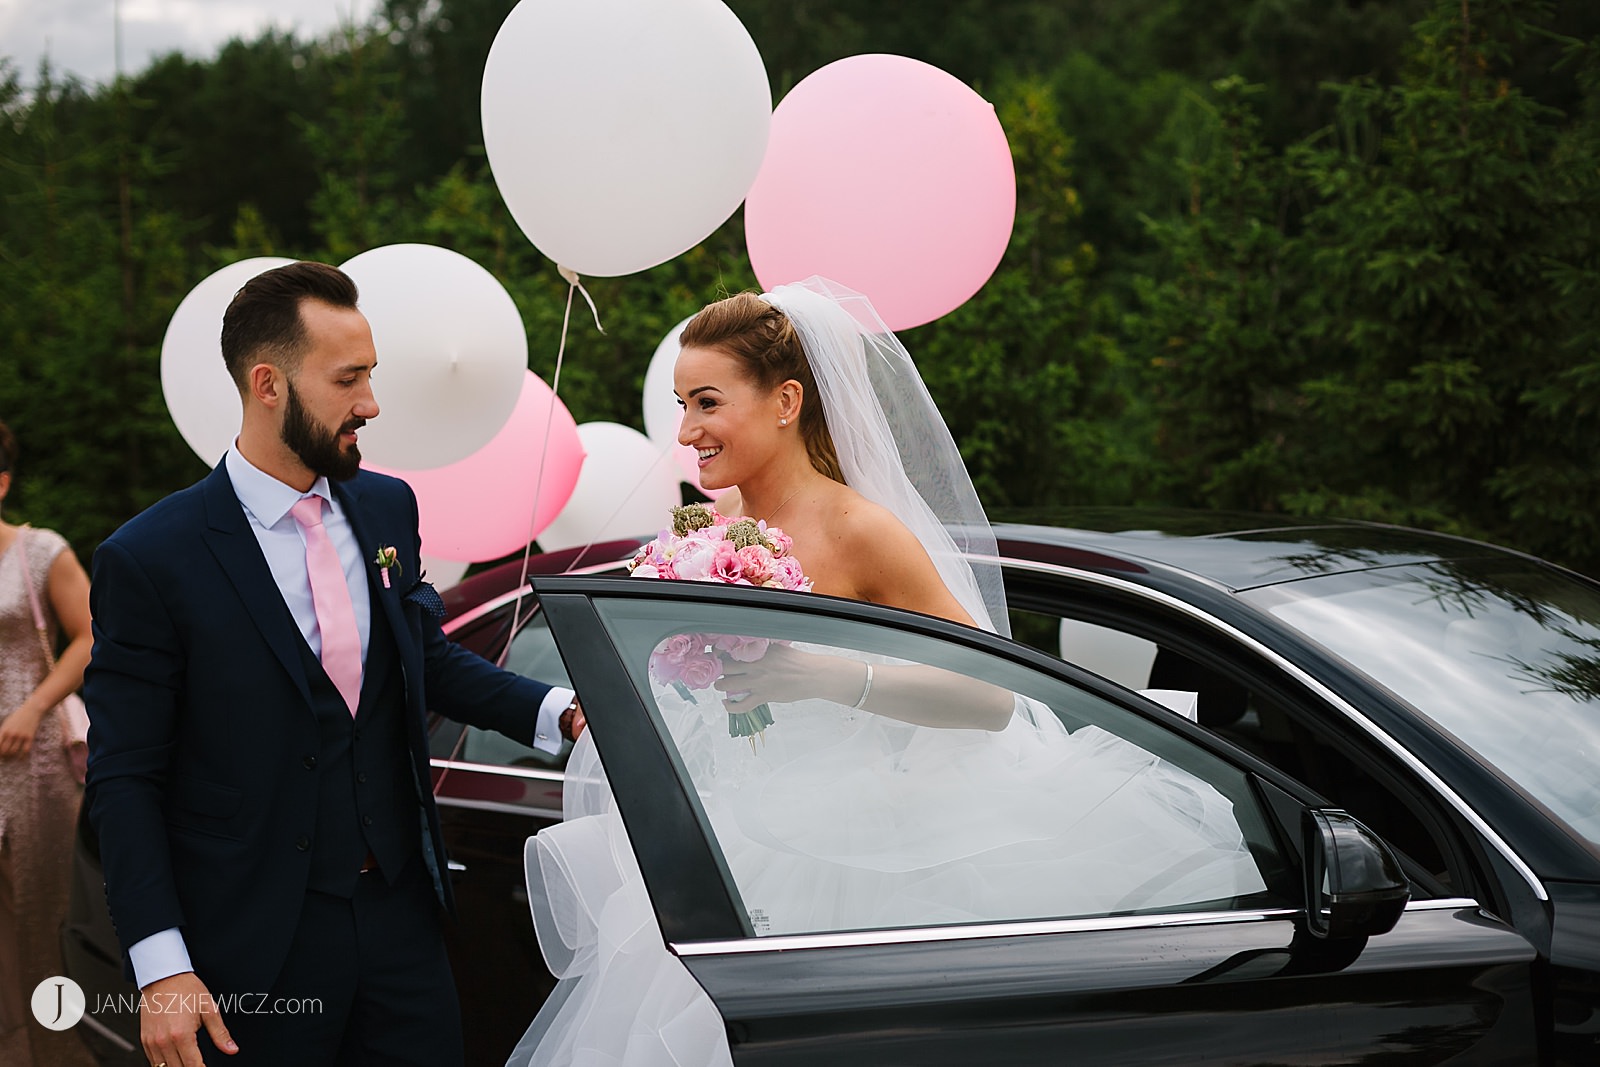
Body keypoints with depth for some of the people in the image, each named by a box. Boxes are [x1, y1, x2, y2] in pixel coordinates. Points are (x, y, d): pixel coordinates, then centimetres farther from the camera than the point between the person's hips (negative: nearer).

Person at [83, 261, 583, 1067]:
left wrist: (557, 711, 1)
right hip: (253, 952, -4)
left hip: (402, 911, 5)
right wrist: (160, 969, -17)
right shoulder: (148, 560, -11)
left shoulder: (388, 508, 6)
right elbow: (125, 780, -9)